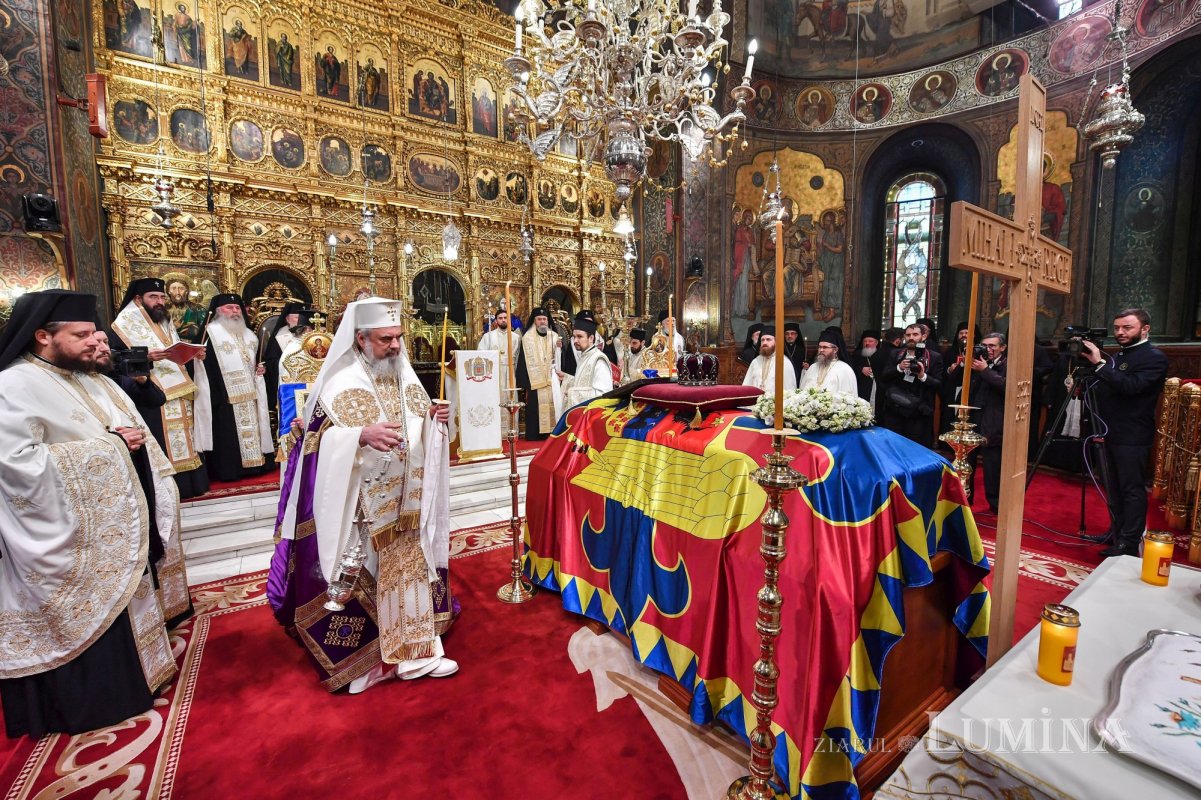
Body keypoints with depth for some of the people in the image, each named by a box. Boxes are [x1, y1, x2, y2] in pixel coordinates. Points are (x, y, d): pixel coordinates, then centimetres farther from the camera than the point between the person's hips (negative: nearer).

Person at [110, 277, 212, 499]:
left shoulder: (167, 324, 19)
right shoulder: (125, 325, -2)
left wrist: (193, 354, 2)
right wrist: (145, 357, -25)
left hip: (179, 397, 7)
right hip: (150, 400, -7)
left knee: (183, 443, 8)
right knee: (161, 447, -8)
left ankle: (188, 483, 15)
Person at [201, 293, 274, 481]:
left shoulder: (248, 334, 18)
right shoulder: (211, 333, -4)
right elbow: (206, 365, -12)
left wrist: (260, 369, 4)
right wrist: (215, 395, -21)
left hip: (249, 394, 7)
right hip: (226, 395, -6)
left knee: (252, 428, 9)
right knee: (229, 435, -4)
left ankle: (255, 463, 16)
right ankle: (229, 469, 2)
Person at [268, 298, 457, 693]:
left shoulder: (405, 376, 7)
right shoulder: (339, 384, -11)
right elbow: (319, 442, -15)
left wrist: (434, 418, -7)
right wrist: (362, 435, -32)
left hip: (406, 503, 6)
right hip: (362, 507, -5)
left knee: (411, 569, 13)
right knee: (363, 578, 5)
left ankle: (416, 650, 29)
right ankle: (361, 658, 26)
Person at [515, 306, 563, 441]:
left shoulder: (554, 336, 11)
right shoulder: (527, 339, 0)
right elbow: (523, 362, -4)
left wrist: (560, 348, -11)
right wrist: (525, 383, -9)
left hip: (552, 379, 3)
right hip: (535, 381, -3)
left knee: (554, 403, -1)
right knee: (536, 407, -4)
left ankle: (553, 431, 6)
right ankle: (535, 434, 3)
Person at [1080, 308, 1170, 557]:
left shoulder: (1154, 358, -8)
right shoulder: (1117, 356, 14)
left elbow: (1131, 386, -24)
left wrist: (1100, 364, -24)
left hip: (1132, 437, -8)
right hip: (1110, 434, 8)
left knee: (1133, 490, -3)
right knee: (1114, 488, 14)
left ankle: (1129, 544, 2)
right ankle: (1116, 534, 24)